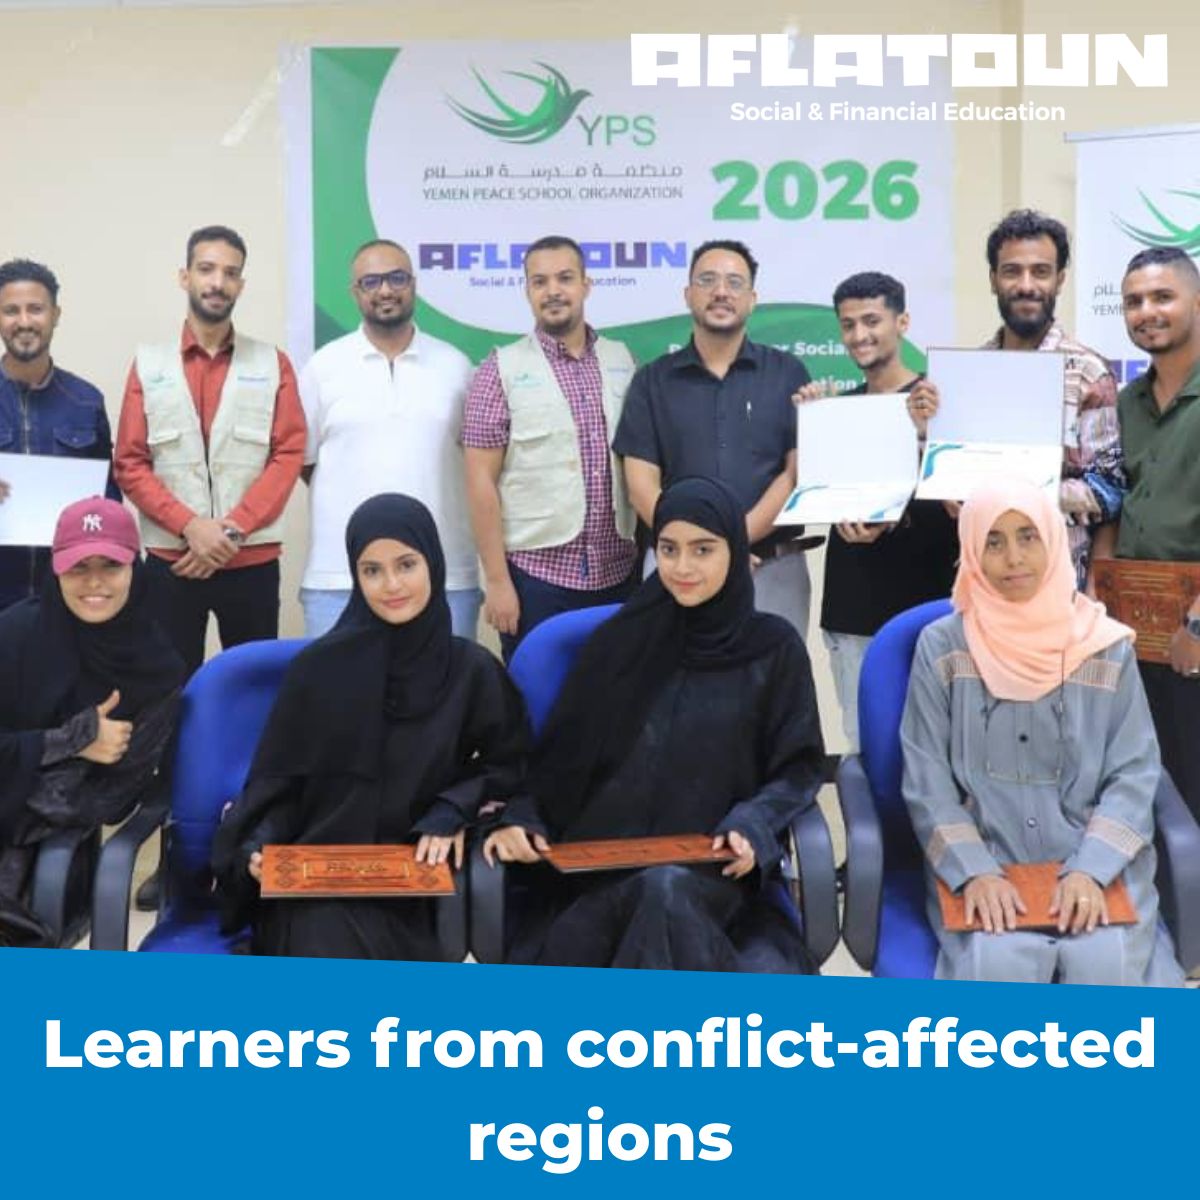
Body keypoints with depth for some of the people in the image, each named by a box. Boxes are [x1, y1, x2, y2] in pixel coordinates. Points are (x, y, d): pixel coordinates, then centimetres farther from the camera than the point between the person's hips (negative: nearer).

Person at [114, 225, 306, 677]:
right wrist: (190, 526, -12)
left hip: (251, 563, 0)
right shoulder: (148, 364, 6)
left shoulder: (273, 364, 6)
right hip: (170, 562, 0)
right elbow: (130, 465, 2)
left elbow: (288, 455, -2)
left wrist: (231, 530, -12)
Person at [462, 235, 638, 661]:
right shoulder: (503, 369, -3)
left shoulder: (621, 361, 8)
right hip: (536, 572, -3)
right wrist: (496, 579, -10)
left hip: (619, 571, 4)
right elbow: (481, 482, -6)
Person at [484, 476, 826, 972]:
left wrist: (752, 828, -13)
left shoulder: (774, 648, 6)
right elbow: (564, 751, 11)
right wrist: (521, 817, -7)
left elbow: (798, 767, 7)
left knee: (665, 892, -35)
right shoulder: (620, 641, 10)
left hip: (713, 867, -1)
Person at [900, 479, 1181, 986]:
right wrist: (975, 872, -14)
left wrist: (1090, 870, -14)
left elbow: (1134, 776, 1)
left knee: (1102, 963, -24)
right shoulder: (941, 647, 1)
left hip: (1095, 864, 1)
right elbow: (927, 782, -1)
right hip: (981, 863, -1)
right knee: (997, 966, -27)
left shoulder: (1107, 648, 3)